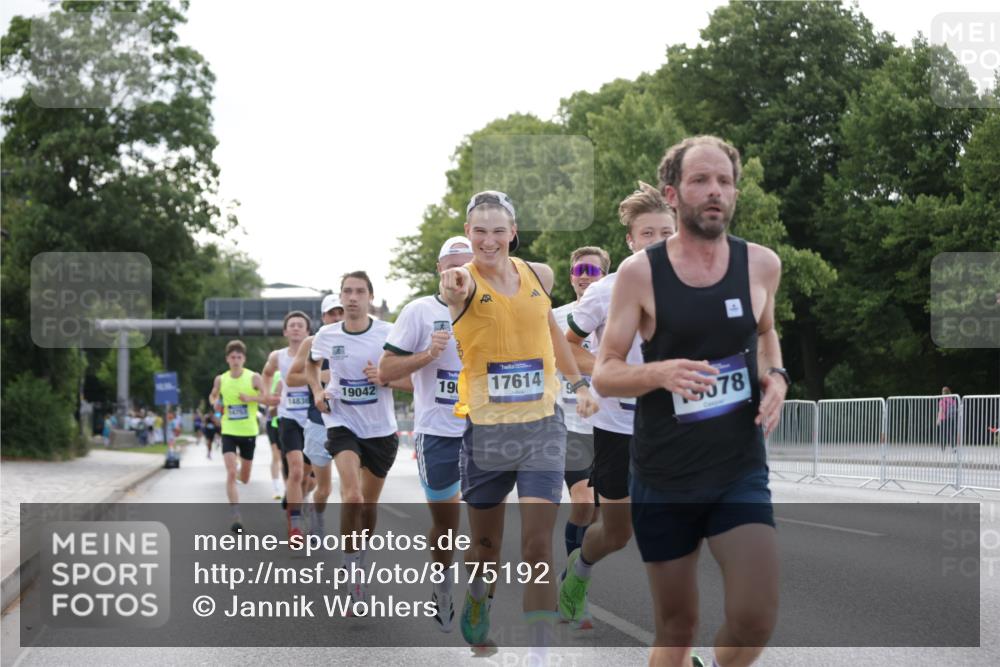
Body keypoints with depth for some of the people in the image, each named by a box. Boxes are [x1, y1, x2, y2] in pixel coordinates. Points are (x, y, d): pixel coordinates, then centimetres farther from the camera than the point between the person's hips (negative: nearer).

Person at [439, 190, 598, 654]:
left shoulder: (538, 275, 3)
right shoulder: (466, 280, -10)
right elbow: (459, 291, -37)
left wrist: (578, 382, 25)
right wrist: (454, 293, -59)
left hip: (541, 426, 2)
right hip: (485, 429, -2)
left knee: (538, 548, -8)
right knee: (485, 546, 13)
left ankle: (540, 655, -7)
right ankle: (476, 607, 44)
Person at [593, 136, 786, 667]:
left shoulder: (761, 264, 0)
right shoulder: (640, 272, -7)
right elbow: (603, 374, -6)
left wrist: (776, 377, 1)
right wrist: (659, 373, -26)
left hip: (741, 470, 1)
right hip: (662, 478, -1)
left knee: (755, 620, -14)